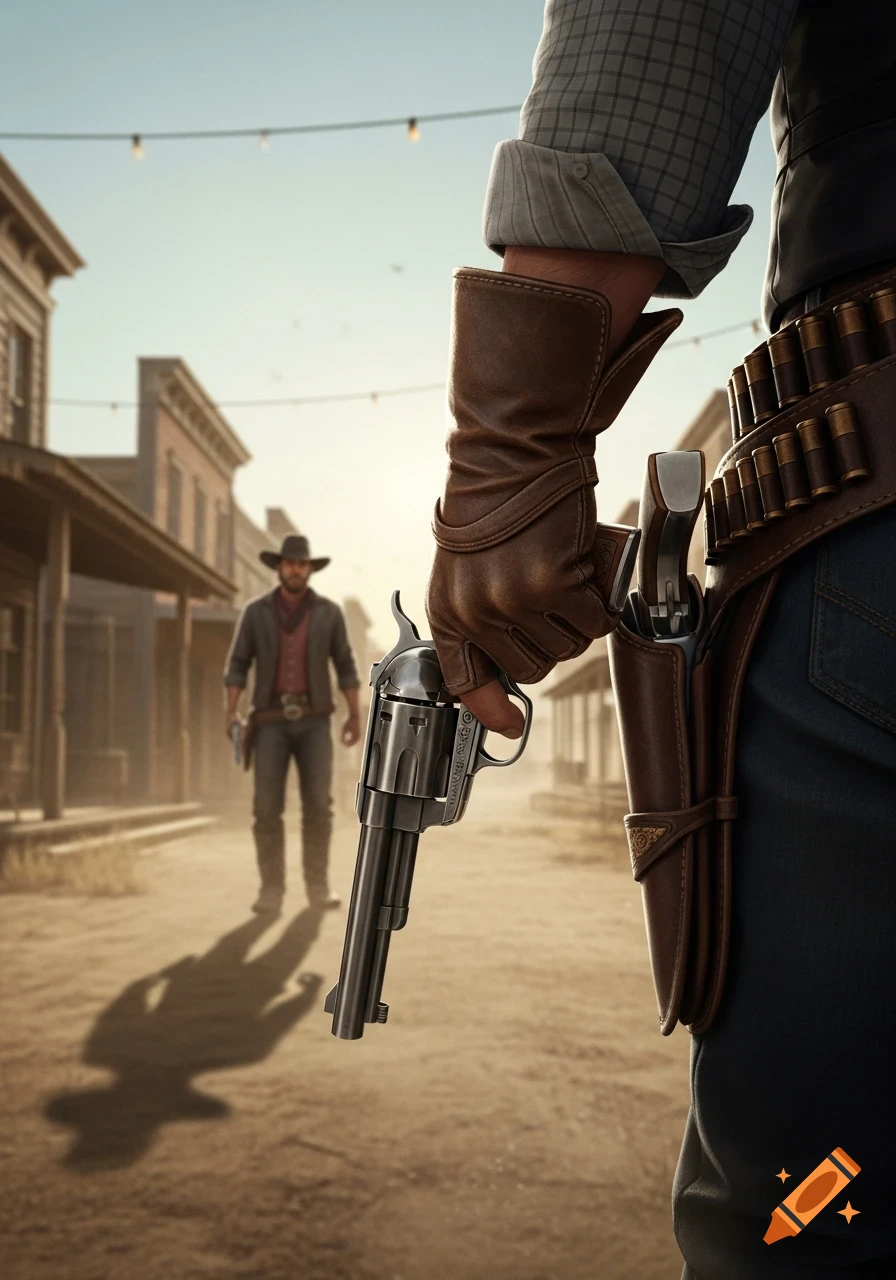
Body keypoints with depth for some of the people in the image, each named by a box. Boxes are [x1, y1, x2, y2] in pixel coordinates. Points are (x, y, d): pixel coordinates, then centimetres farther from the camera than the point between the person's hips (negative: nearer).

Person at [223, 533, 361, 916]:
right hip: (271, 721, 0)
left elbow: (345, 665, 8)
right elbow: (238, 664, 1)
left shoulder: (328, 612, 3)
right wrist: (231, 711, -12)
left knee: (317, 805, -5)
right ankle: (271, 889, 1)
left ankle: (318, 886, 6)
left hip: (314, 721, 0)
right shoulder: (255, 611, 3)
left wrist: (355, 715, 2)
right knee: (267, 808, -6)